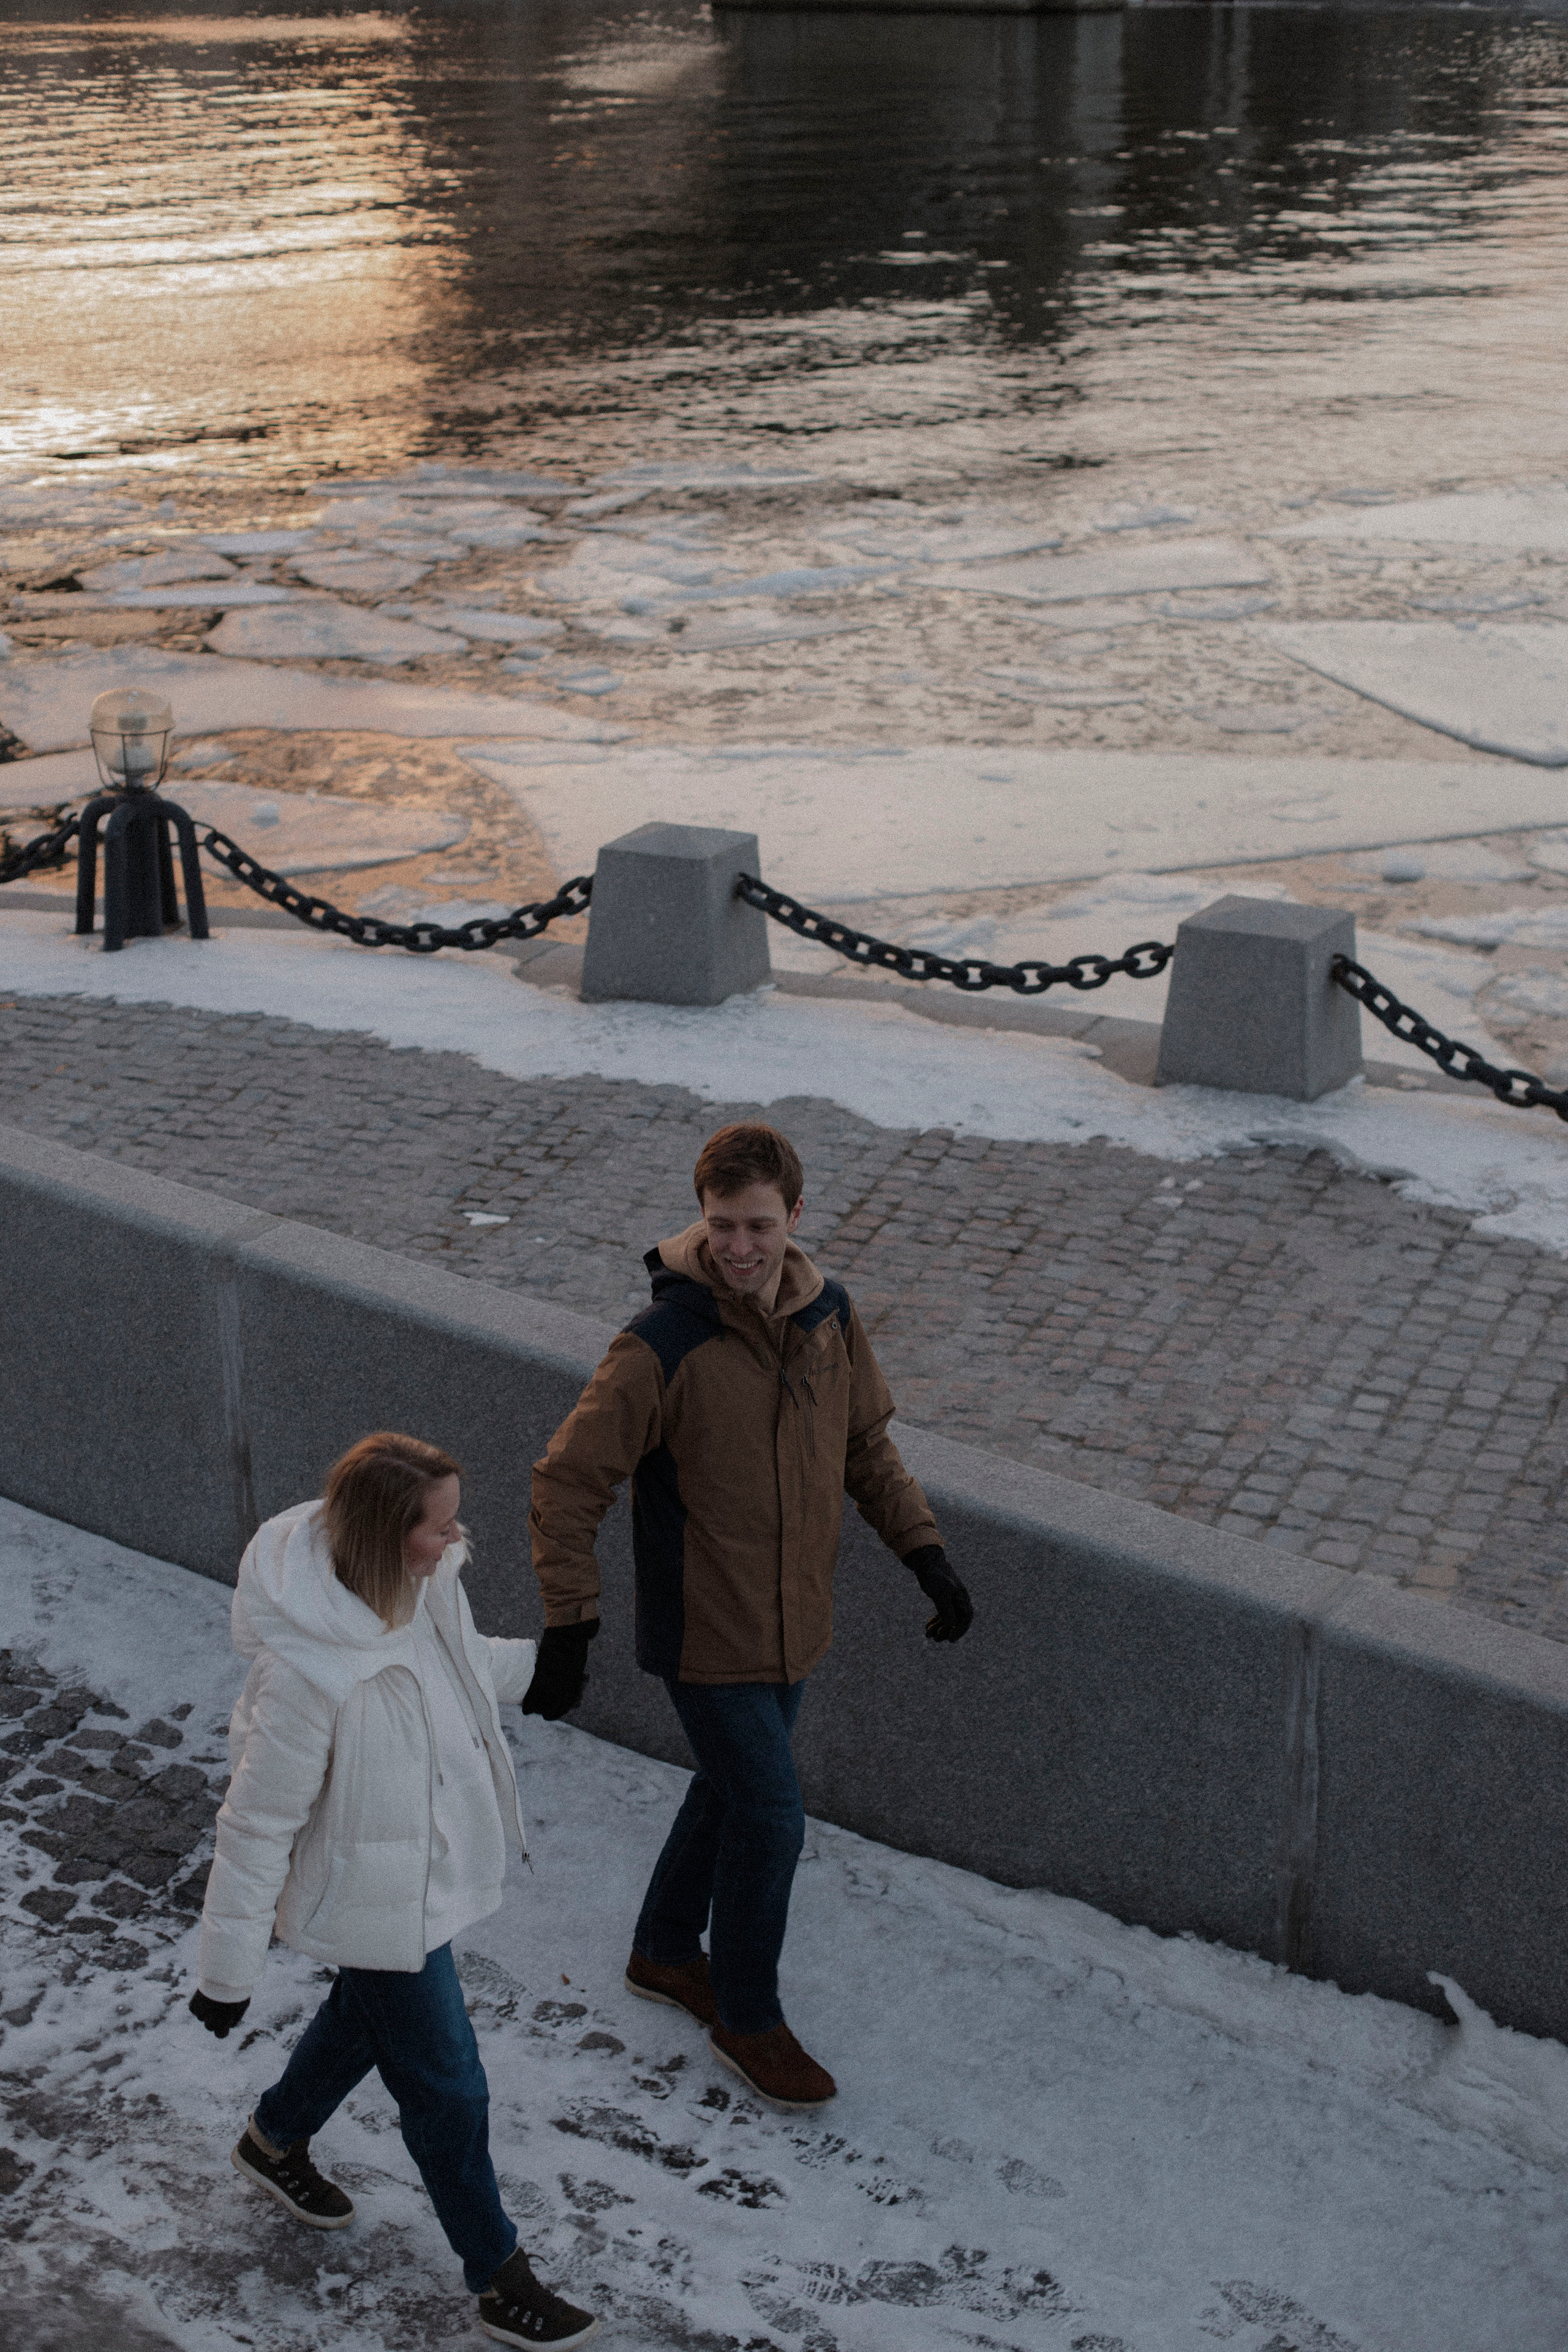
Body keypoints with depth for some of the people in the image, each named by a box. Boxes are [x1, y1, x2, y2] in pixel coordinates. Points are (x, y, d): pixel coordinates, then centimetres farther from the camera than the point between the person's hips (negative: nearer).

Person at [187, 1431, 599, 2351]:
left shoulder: (425, 1582, -14)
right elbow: (259, 1825, -26)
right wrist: (229, 1973, -17)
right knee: (447, 2088, 8)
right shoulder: (310, 1666, -37)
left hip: (433, 1859, 8)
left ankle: (276, 2140, 60)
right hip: (378, 1901, -8)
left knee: (371, 2013, 32)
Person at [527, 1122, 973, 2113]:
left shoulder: (830, 1317, -5)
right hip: (706, 1631, -6)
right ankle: (746, 2017, 22)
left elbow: (867, 1444, 10)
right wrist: (568, 1622, -21)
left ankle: (667, 1952, 45)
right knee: (771, 1819, -1)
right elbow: (568, 1482, -19)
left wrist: (925, 1551, 1)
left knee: (736, 1790, 22)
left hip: (795, 1622, 7)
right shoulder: (663, 1349, -24)